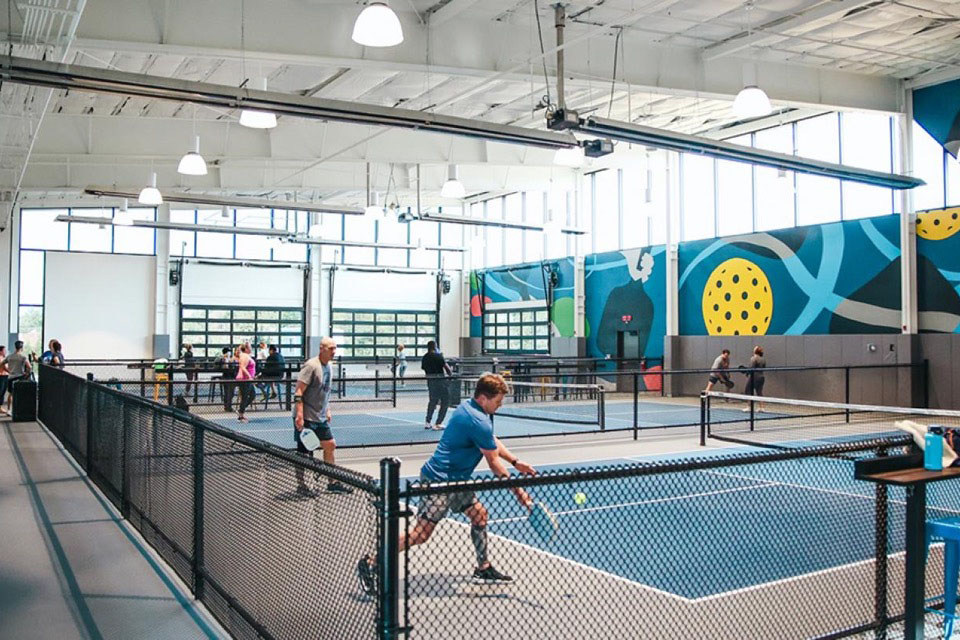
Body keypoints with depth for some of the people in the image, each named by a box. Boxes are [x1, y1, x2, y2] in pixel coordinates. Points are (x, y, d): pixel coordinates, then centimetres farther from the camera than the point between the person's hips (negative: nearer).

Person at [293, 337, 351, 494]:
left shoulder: (329, 367, 9)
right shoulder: (311, 366, -17)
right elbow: (299, 391, -21)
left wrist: (327, 411, 19)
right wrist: (299, 415, -26)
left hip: (321, 417, 9)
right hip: (306, 418, -9)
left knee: (330, 445, 12)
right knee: (303, 452, 1)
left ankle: (332, 482, 22)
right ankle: (301, 485, 13)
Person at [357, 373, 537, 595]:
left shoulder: (469, 407, 8)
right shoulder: (479, 422, -22)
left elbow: (493, 442, 23)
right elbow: (494, 464, -14)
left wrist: (516, 462, 20)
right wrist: (518, 492, -6)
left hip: (455, 480, 11)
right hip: (438, 480, -11)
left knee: (479, 514, 13)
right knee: (421, 533, -9)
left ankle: (483, 569, 25)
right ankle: (370, 563, 0)